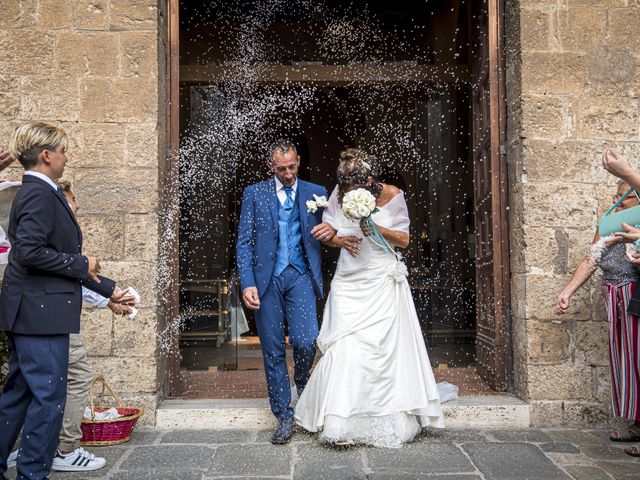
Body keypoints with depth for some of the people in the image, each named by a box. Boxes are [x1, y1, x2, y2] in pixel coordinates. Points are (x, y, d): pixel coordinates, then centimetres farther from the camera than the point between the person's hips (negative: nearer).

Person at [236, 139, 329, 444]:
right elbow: (244, 242, 3)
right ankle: (284, 417, 16)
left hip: (301, 276, 0)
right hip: (266, 278, 0)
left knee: (305, 341, -14)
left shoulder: (316, 193, 11)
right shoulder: (254, 193, 8)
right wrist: (247, 283, -7)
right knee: (272, 351, 3)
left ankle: (302, 381, 21)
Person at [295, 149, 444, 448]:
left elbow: (404, 240, -2)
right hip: (348, 283, 2)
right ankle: (342, 425, -5)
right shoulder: (339, 194, 0)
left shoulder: (391, 195, -5)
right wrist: (341, 240, -14)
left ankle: (385, 422, 15)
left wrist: (378, 229, -19)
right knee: (345, 347, -7)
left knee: (382, 347, -1)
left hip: (382, 283, -1)